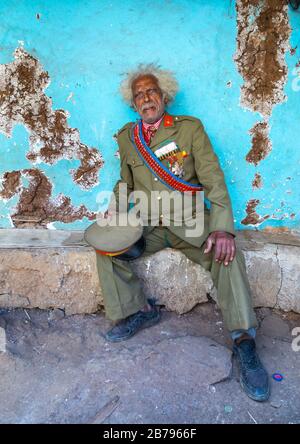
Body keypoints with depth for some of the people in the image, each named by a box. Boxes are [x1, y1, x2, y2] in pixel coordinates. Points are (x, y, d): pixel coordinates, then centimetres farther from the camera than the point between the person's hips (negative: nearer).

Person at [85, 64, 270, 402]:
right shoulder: (127, 137, 10)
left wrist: (222, 227, -24)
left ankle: (244, 343, -22)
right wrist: (115, 208, -2)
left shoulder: (190, 127, -1)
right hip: (147, 225, 4)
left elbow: (213, 179, -9)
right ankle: (138, 311, -1)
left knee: (226, 251, -29)